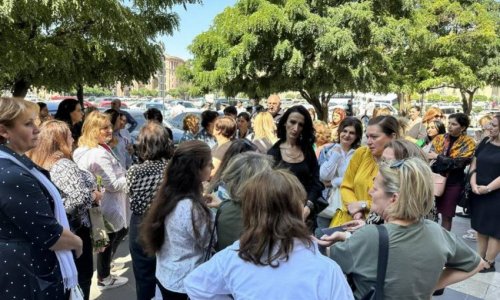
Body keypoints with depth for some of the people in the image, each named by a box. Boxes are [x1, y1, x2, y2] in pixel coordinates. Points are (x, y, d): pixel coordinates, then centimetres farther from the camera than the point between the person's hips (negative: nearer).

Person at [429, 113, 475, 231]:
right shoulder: (439, 138, 5)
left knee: (446, 215, 9)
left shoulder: (468, 143, -3)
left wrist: (438, 157, -15)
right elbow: (430, 156, -5)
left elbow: (459, 162, -15)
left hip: (453, 183, -2)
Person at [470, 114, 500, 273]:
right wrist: (473, 184, -6)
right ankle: (479, 259, 24)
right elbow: (474, 164, 7)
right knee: (481, 227, 14)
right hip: (478, 194, 6)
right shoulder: (486, 142, 7)